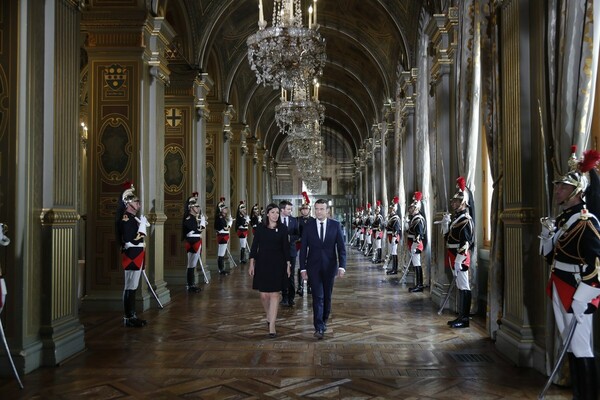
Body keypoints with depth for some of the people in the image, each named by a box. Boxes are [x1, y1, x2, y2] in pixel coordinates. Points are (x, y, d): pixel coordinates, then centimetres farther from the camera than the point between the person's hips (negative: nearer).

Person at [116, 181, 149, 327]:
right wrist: (142, 225, -20)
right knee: (130, 288, -6)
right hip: (131, 257, -10)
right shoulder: (125, 218, -14)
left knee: (133, 287, 13)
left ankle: (132, 316, 19)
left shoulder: (133, 218, 16)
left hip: (136, 257, 10)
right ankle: (128, 318, -1)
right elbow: (132, 240, -22)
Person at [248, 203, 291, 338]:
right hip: (262, 263, 1)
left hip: (277, 264, -1)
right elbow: (254, 245, 3)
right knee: (264, 294, 4)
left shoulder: (283, 228, 0)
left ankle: (272, 325, 4)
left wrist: (288, 264, 1)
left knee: (274, 294, -1)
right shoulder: (260, 227, 1)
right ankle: (269, 316, 32)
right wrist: (251, 263, -1)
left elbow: (286, 247, 3)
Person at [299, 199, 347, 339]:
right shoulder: (308, 226, -1)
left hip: (329, 266, 1)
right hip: (313, 266, -1)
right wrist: (303, 268, -4)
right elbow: (303, 248, 1)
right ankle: (319, 328, -6)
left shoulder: (335, 225, -1)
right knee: (318, 296, -7)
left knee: (327, 296, 11)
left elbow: (341, 247, -2)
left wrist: (342, 266, -11)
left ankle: (324, 320, 32)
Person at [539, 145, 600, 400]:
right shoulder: (561, 219, 11)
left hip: (577, 294, -9)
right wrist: (547, 235, -1)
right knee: (571, 347, 16)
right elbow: (550, 255, 17)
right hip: (560, 291, 9)